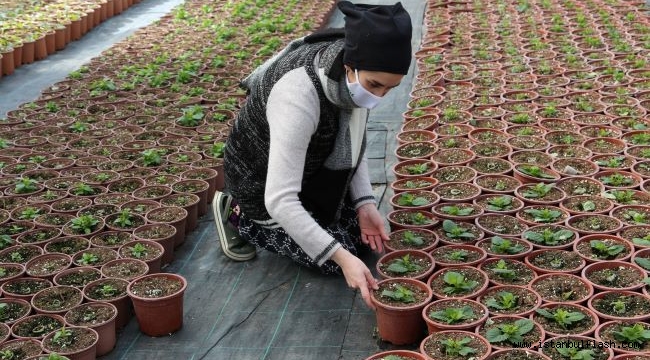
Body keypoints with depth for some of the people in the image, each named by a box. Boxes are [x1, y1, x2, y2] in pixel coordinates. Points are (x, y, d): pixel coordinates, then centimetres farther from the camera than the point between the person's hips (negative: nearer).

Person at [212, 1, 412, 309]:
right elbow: (279, 200, -43)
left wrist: (365, 204, -12)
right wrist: (342, 258, -45)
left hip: (308, 168, 7)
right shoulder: (299, 97, -42)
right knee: (336, 259, -6)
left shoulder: (355, 75, -18)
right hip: (261, 181, -7)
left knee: (363, 236, 9)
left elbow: (351, 144, 0)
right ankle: (238, 215, 8)